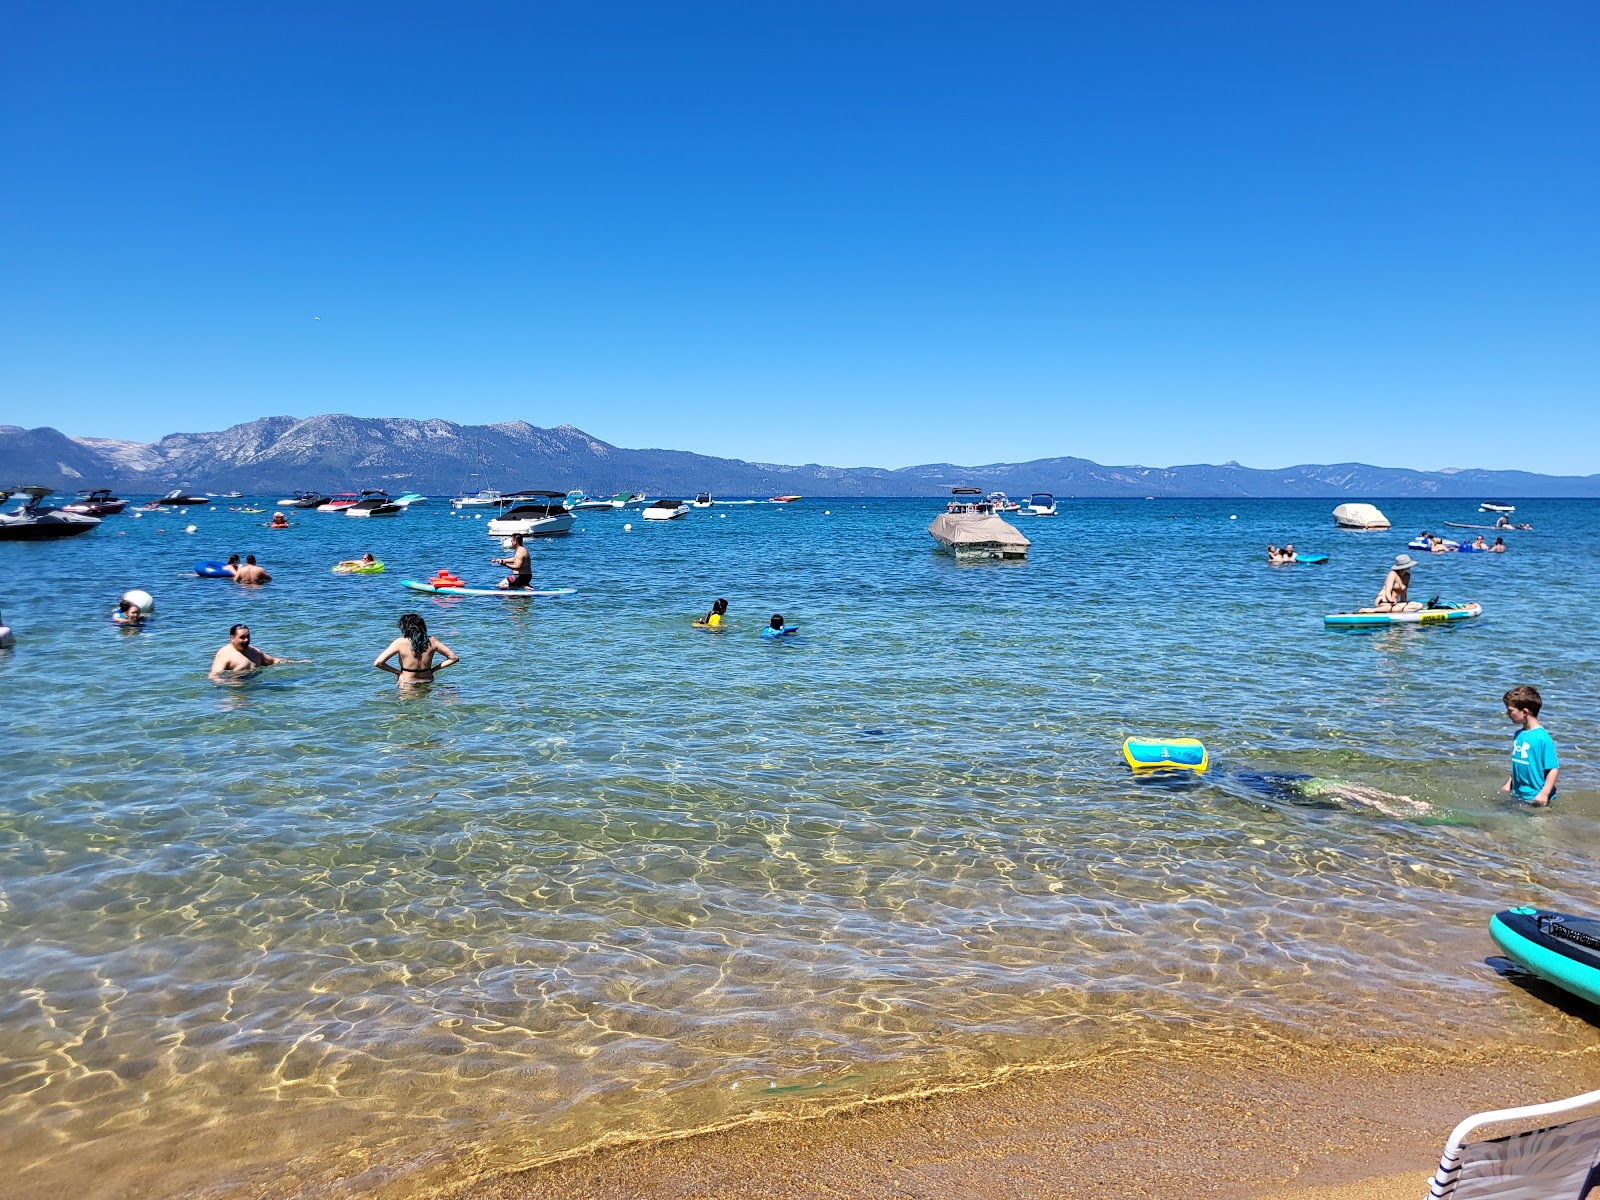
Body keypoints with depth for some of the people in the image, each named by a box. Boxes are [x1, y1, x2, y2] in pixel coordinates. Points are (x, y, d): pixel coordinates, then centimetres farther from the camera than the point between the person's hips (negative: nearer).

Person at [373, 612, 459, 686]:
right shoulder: (431, 641, -3)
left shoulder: (400, 643, -11)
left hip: (407, 686, -4)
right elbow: (453, 658, 2)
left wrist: (397, 672, -2)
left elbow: (378, 663, -14)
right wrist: (433, 669, 6)